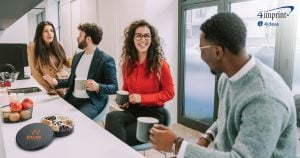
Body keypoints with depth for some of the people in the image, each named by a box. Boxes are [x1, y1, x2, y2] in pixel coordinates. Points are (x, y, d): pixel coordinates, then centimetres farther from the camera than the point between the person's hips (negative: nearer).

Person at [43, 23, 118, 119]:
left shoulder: (106, 60, -10)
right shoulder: (77, 57, 13)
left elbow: (114, 87, -11)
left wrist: (98, 87, -30)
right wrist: (56, 82, 3)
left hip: (92, 102, -6)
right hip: (72, 99, 7)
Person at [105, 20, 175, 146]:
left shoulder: (160, 64, -10)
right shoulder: (127, 63, 6)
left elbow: (169, 93, -7)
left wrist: (142, 98, -17)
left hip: (153, 114, -4)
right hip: (132, 110, 5)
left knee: (121, 137, -22)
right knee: (112, 117, -27)